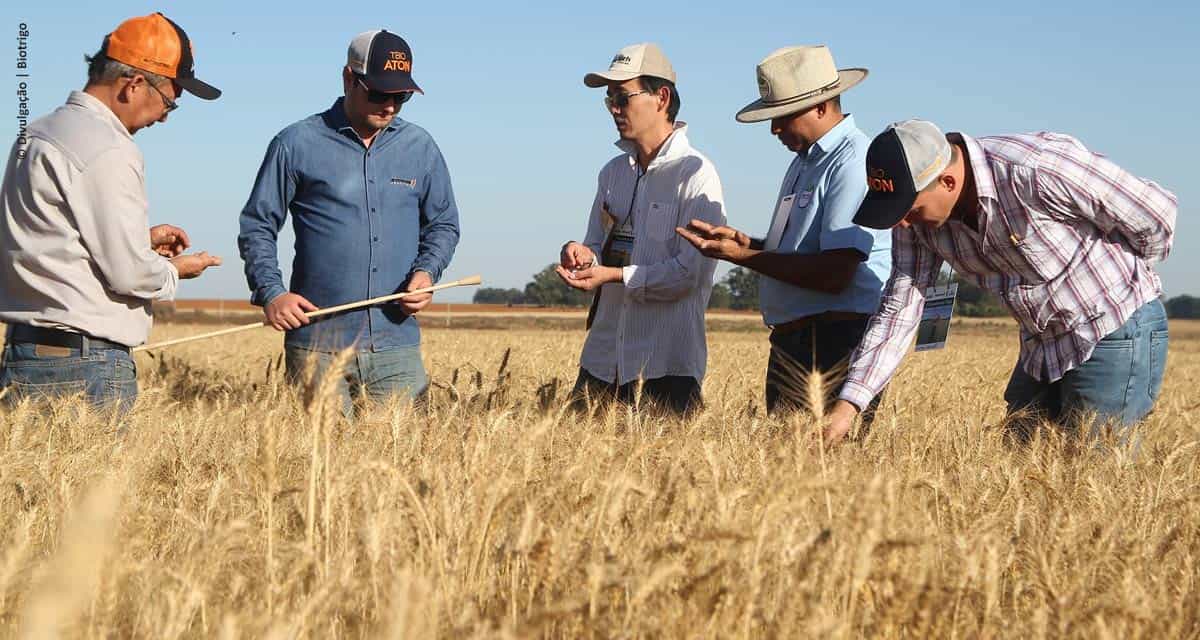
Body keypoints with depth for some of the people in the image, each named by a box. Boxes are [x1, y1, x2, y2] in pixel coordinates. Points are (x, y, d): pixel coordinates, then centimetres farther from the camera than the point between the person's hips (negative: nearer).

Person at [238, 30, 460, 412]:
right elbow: (257, 226, 5)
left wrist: (427, 272, -1)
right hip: (316, 343, -3)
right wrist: (270, 292, -10)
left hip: (396, 343, 3)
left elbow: (444, 224, 19)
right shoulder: (296, 145, 1)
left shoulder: (420, 148, 10)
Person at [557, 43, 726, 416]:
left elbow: (690, 272, -14)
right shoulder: (613, 173, 15)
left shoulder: (695, 175, -8)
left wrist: (615, 275, -18)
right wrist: (583, 257, -2)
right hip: (602, 357, 6)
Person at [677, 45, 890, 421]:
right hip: (791, 343, 10)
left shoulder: (854, 162, -12)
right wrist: (743, 241, 7)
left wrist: (741, 256, -14)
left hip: (834, 347, -10)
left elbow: (834, 274, -20)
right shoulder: (804, 161, 21)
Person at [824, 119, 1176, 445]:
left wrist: (1120, 280, 1)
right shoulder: (917, 211, -8)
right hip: (1042, 348, 8)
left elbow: (1156, 211, -19)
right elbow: (899, 308, -2)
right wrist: (848, 404, -12)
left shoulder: (1035, 171, -30)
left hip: (1117, 336, -7)